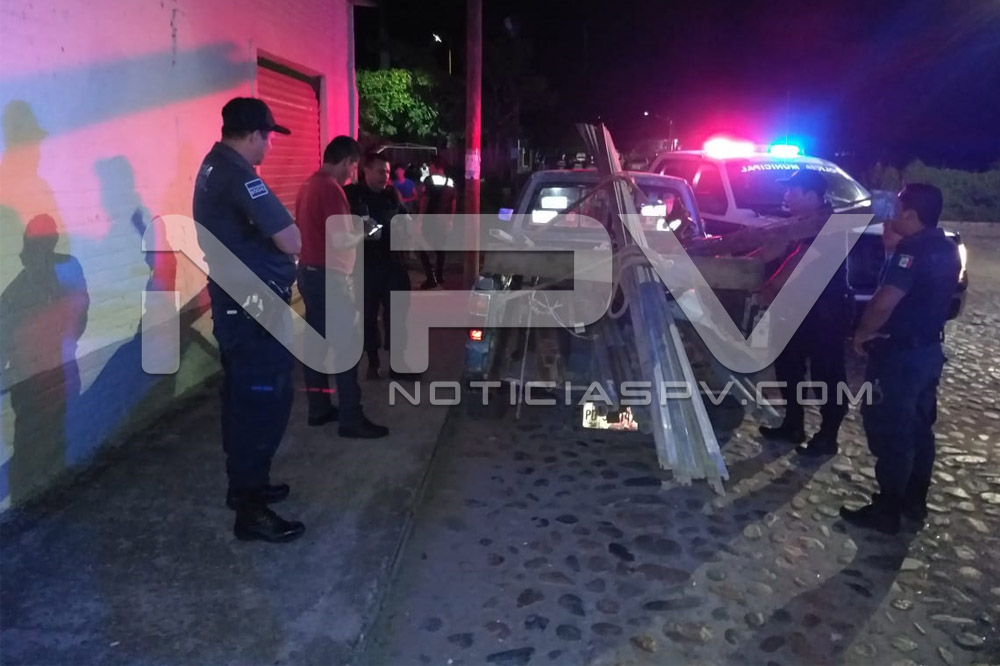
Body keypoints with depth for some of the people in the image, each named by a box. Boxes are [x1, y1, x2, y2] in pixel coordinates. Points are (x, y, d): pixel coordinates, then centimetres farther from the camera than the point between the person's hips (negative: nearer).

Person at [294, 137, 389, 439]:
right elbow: (340, 240, -23)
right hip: (330, 276, -10)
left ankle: (318, 408, 22)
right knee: (346, 345, -4)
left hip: (309, 271, 10)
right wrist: (363, 233, -4)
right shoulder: (331, 188, -18)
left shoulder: (308, 184, 11)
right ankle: (351, 419, 1)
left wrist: (351, 226, 15)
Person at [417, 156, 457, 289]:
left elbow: (424, 200, -10)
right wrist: (451, 219, 17)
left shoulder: (429, 180, -8)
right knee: (440, 247, 20)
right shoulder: (451, 182, 8)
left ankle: (431, 279, -7)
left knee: (423, 248, 2)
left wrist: (420, 218, -6)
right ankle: (440, 276, 23)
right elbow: (453, 203, 10)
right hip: (445, 220, 6)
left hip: (431, 219, -6)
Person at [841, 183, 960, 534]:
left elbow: (884, 303, -30)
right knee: (918, 429, 18)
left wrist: (862, 332, -14)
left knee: (890, 432, 0)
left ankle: (886, 511, 9)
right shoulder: (946, 249, 9)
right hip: (928, 349, 10)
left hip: (900, 354, -10)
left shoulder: (913, 249, -22)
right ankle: (915, 502, 29)